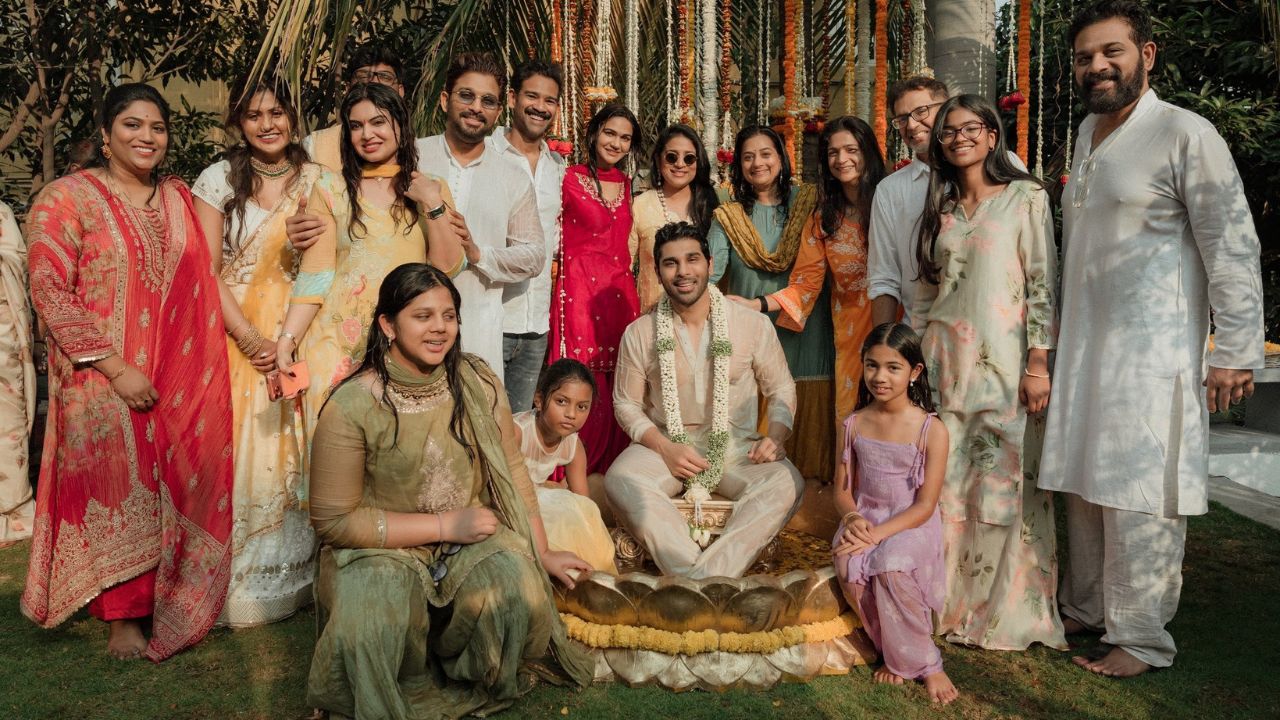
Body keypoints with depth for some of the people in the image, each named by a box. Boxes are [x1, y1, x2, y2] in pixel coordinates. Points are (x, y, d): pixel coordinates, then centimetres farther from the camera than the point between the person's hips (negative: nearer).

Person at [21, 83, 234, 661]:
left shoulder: (179, 199, 11)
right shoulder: (67, 198, -6)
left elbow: (199, 287, 15)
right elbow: (49, 291, -13)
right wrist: (116, 368, -17)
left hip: (181, 381, 5)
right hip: (105, 382, -4)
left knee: (178, 492, 10)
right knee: (117, 493, 3)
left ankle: (175, 603, 28)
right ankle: (123, 618, 19)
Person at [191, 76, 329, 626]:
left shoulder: (314, 181, 3)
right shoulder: (218, 180, 2)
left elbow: (318, 270, -6)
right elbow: (205, 271, -3)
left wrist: (286, 341, -16)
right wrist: (251, 339, -12)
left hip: (295, 333, 1)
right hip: (233, 333, 0)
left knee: (289, 451, 1)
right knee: (235, 452, 0)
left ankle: (292, 578, 14)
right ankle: (237, 587, 12)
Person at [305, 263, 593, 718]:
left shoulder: (477, 381, -4)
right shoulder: (351, 407, -15)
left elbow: (512, 471, 3)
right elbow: (333, 520, -13)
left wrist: (542, 553, 2)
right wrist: (444, 524, -16)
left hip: (470, 538, 3)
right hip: (380, 548, -3)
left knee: (520, 587, -26)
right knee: (375, 623, -33)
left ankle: (467, 683, 6)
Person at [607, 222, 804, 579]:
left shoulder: (754, 324, 0)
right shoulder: (639, 333, 1)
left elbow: (781, 388, 8)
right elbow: (627, 403, 6)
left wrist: (775, 436, -12)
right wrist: (664, 447, -12)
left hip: (736, 446, 0)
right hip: (666, 445, 0)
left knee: (786, 483, -32)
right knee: (620, 479, -33)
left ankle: (697, 581, -36)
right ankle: (704, 583, -36)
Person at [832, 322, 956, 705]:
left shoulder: (932, 430, -8)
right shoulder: (854, 424, 4)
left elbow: (925, 506, -11)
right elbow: (843, 488, 8)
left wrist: (877, 534, -21)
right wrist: (852, 518, -15)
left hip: (910, 526, -3)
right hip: (864, 520, 3)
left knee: (891, 566, -33)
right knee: (848, 567, -27)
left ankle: (921, 662, -8)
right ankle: (892, 649, -2)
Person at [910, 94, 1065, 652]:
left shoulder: (1026, 198, 1)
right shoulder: (941, 208, 15)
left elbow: (1042, 283, -5)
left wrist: (1038, 364, -11)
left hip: (1003, 362, -4)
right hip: (945, 363, 4)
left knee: (1006, 482, -2)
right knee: (946, 484, 4)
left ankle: (1008, 609, 13)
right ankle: (951, 601, 17)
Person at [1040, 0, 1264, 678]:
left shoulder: (1185, 134, -9)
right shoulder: (1087, 132, 13)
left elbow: (1233, 247, -11)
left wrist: (1235, 351, -14)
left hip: (1152, 355, -7)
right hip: (1083, 348, 7)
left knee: (1138, 497, -2)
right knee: (1084, 486, 13)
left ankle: (1140, 638, 12)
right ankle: (1085, 608, 28)